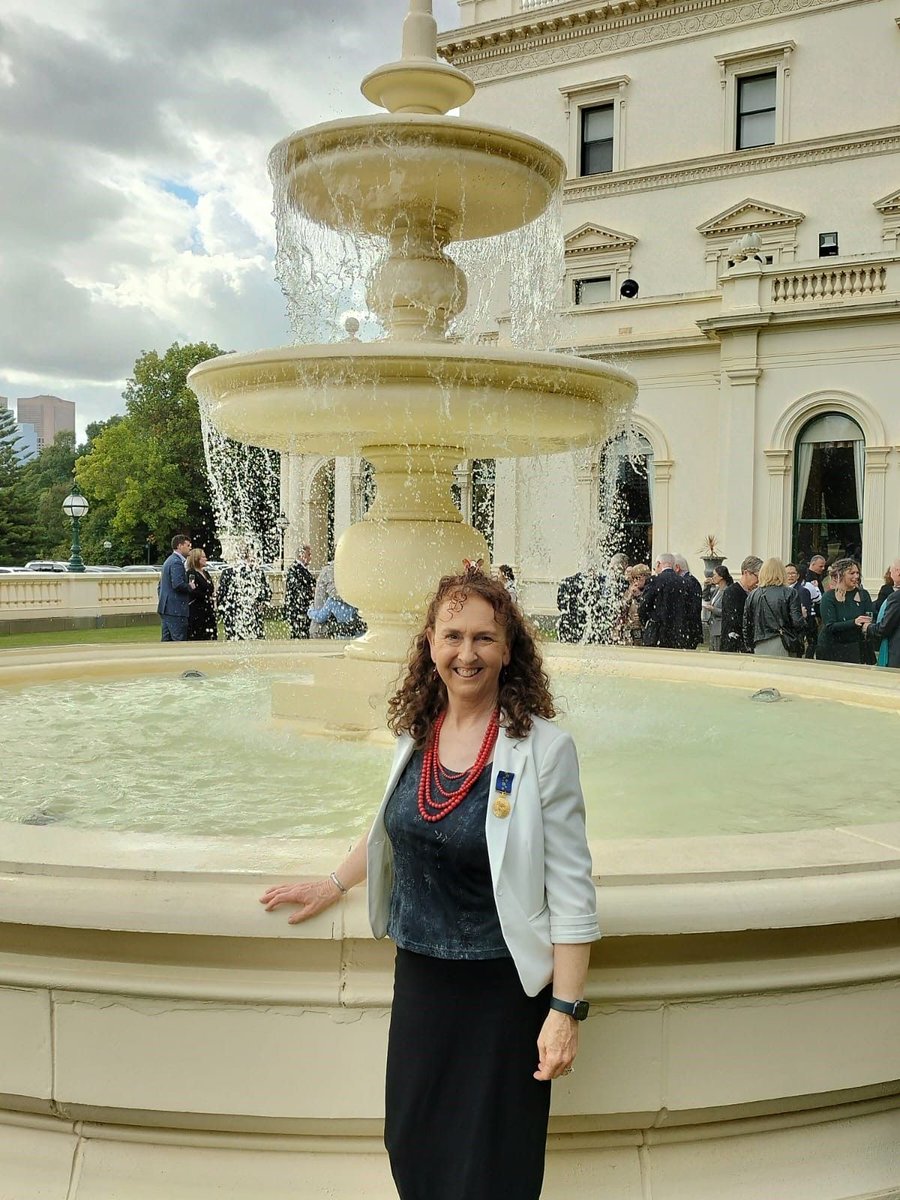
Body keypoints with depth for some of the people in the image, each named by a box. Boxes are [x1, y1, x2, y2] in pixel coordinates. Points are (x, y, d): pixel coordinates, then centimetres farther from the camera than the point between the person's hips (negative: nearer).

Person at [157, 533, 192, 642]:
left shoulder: (169, 561, 19)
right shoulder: (177, 562, -13)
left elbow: (161, 585, 24)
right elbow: (178, 584, -25)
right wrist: (191, 587, -9)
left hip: (166, 608, 10)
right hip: (176, 609, -10)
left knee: (166, 640, 10)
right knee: (180, 640, -8)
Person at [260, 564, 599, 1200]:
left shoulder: (543, 748, -16)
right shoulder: (417, 733, 0)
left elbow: (571, 890, -15)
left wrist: (566, 1011, -17)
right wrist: (334, 884, 25)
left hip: (501, 987, -5)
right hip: (419, 974, 5)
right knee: (411, 1148, 17)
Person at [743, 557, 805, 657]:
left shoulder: (752, 595, 5)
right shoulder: (790, 593, -5)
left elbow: (746, 625, 9)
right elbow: (797, 621, -10)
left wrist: (750, 647, 18)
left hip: (759, 648, 3)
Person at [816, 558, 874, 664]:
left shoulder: (863, 594, 6)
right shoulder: (829, 597, -5)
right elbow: (830, 626, -13)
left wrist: (867, 626, -22)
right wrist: (854, 622, -26)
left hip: (856, 649, 3)